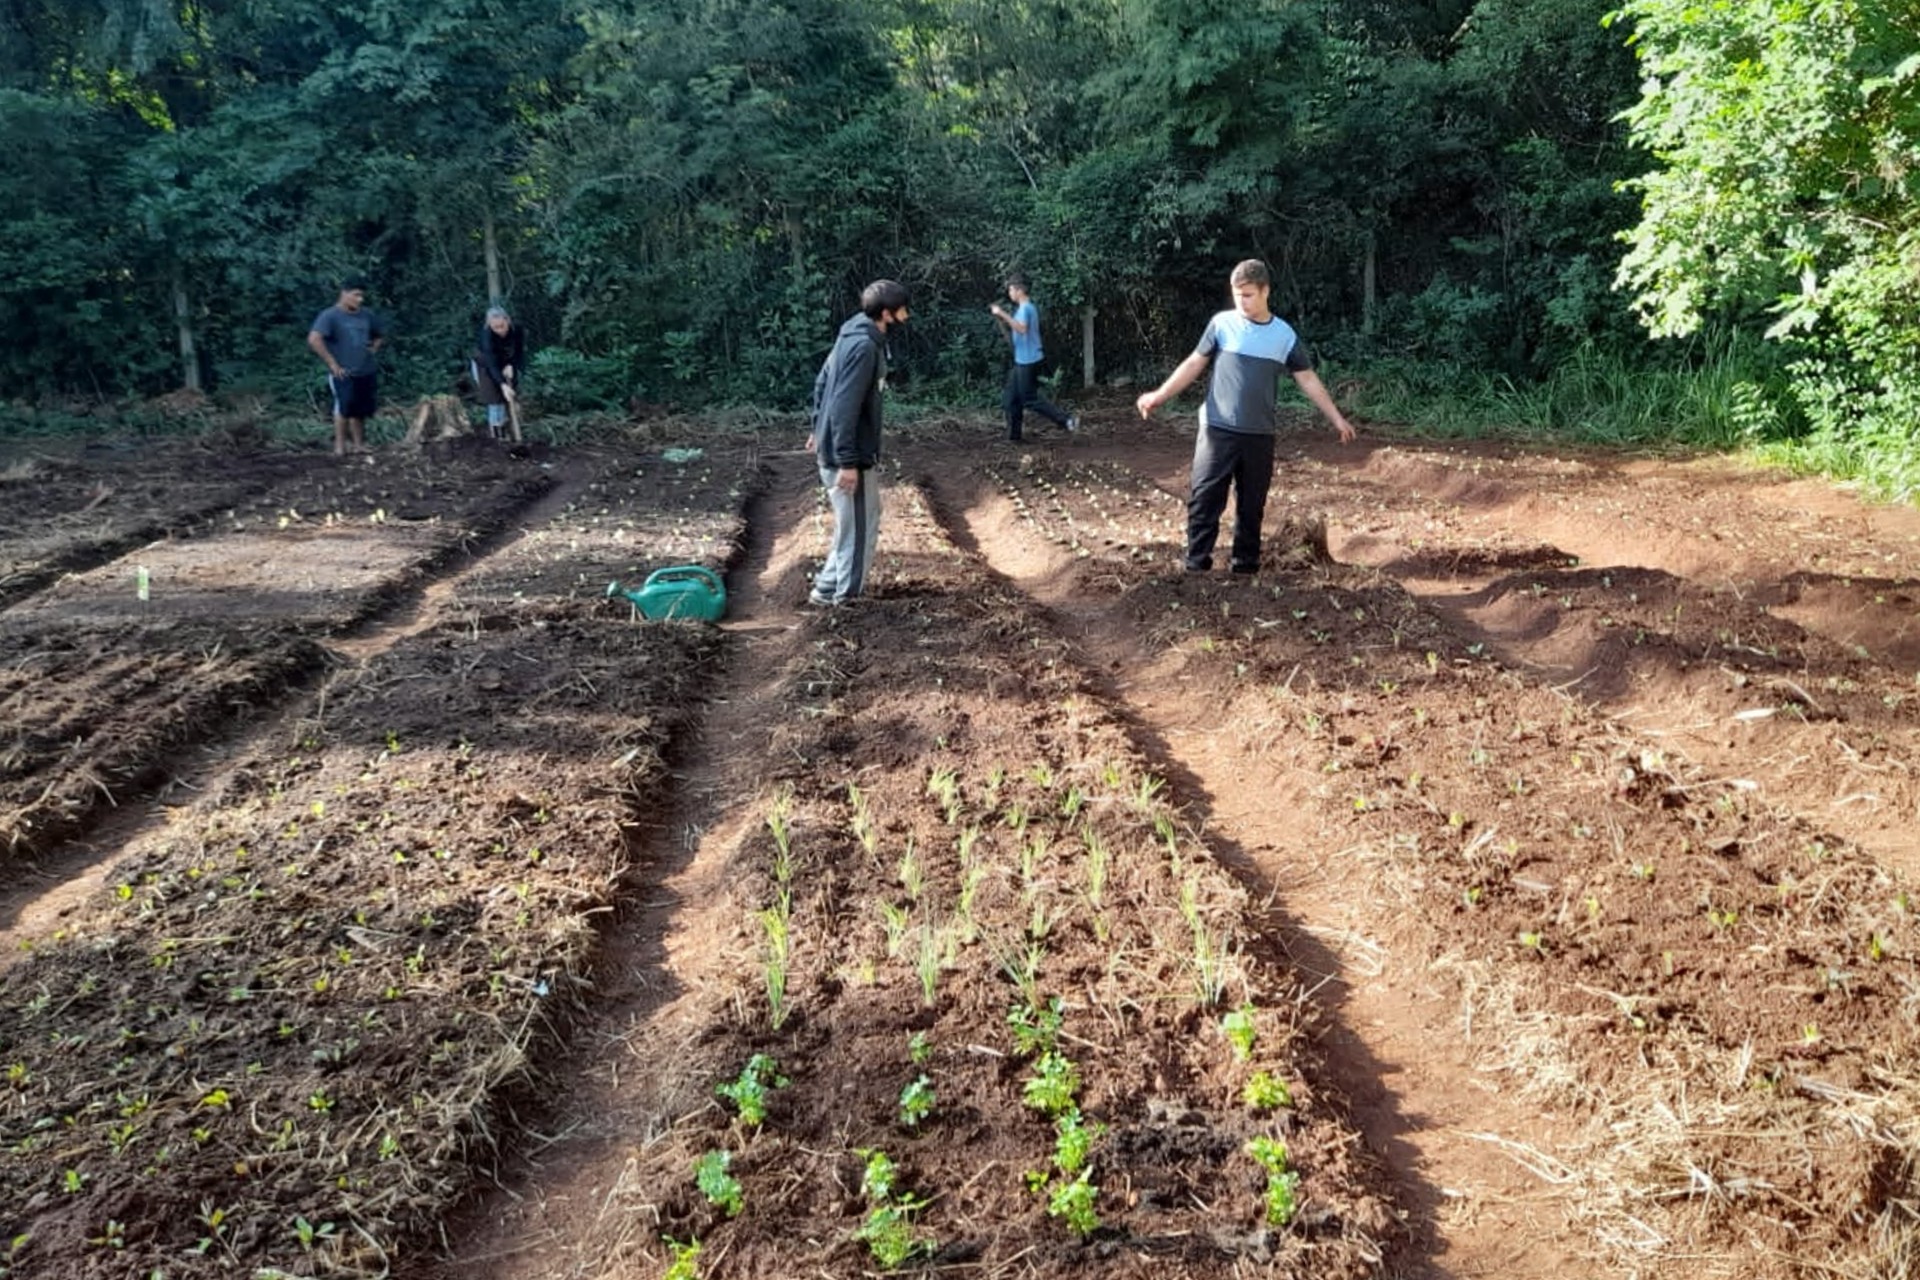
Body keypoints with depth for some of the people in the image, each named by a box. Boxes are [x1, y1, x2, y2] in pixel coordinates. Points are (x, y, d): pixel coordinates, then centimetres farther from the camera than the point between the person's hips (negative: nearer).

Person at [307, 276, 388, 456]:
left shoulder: (366, 315, 10)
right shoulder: (330, 316, -10)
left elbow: (381, 334, 29)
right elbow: (313, 339, -21)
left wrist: (374, 349, 12)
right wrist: (332, 363, -19)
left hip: (367, 372, 6)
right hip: (344, 373, -6)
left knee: (361, 409, 10)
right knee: (344, 407, -7)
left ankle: (358, 444, 20)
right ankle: (340, 446, 0)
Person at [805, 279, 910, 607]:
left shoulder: (855, 336, 9)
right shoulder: (864, 347, -21)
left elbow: (822, 382, 19)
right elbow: (845, 407, -26)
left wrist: (819, 429, 28)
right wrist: (847, 461, -25)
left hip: (835, 446, 10)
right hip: (848, 454, -10)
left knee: (858, 523, 20)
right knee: (858, 529, 2)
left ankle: (829, 587, 26)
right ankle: (841, 599, 13)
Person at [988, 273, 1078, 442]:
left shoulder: (1026, 308, -15)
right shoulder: (1022, 308, 16)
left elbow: (1022, 329, -35)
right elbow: (1011, 333, 21)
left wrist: (1003, 314, -33)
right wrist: (1000, 319, 8)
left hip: (1028, 361, -10)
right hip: (1021, 360, 10)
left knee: (1030, 400, -7)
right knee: (1011, 401, 12)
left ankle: (1066, 420, -7)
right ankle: (1013, 436, 17)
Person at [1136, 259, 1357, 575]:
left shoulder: (1285, 335, 4)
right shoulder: (1222, 323, -1)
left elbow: (1308, 380, 9)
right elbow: (1194, 364, 4)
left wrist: (1337, 419, 9)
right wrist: (1160, 395, -4)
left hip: (1259, 435, 2)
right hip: (1218, 429, -2)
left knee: (1252, 504, 9)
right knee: (1204, 498, -6)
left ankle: (1245, 563, 19)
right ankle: (1196, 564, -1)